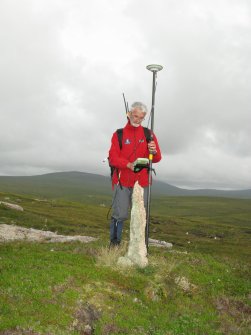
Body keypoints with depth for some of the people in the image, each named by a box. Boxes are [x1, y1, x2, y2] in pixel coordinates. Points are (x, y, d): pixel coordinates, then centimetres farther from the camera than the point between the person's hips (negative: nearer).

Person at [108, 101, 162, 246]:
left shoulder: (149, 135, 11)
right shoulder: (119, 134, 5)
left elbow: (157, 159, 8)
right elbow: (113, 158, -4)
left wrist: (154, 152, -16)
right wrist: (129, 164, -22)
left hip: (141, 182, 2)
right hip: (122, 181, -2)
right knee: (120, 215, -4)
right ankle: (114, 244, 9)